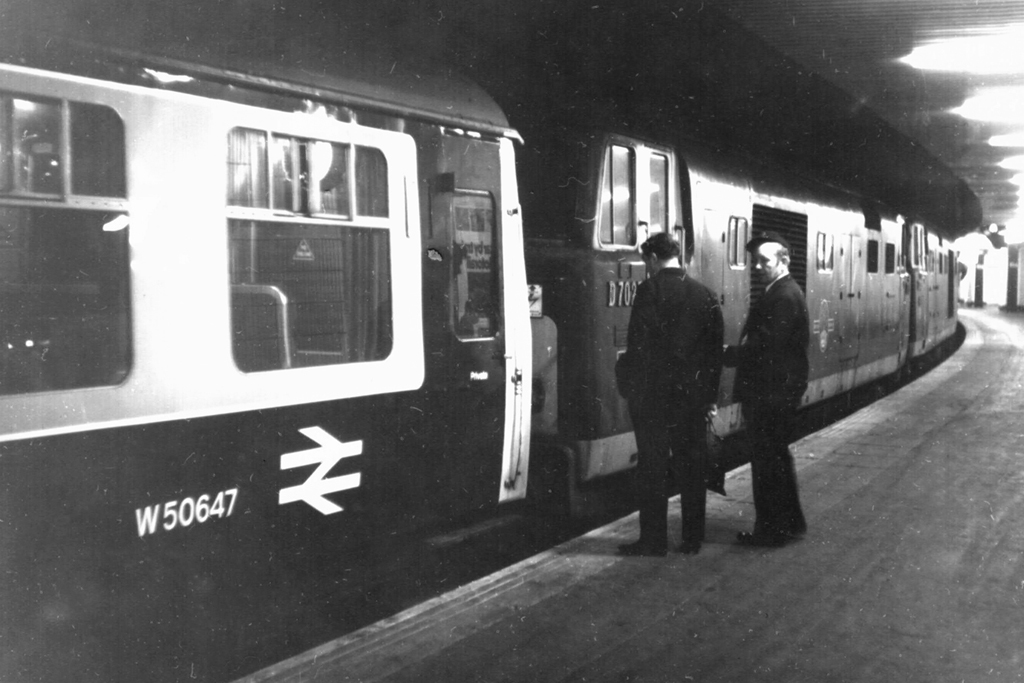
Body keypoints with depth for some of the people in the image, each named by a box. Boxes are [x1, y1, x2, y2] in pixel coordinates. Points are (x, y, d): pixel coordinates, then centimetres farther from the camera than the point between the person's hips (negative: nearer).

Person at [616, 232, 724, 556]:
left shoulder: (649, 290, -10)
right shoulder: (705, 294, 5)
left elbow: (638, 344, -14)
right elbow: (714, 350, 7)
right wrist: (711, 396, 12)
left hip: (654, 394, -5)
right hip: (693, 395, 5)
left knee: (653, 468, 3)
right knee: (691, 467, 11)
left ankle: (653, 539, 6)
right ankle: (692, 539, 17)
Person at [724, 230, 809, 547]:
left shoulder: (783, 296, -18)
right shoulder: (783, 293, 15)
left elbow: (766, 344, -24)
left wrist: (729, 354, -15)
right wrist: (737, 353, 3)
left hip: (772, 392, -11)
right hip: (776, 390, 11)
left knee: (767, 459, -2)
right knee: (776, 455, 20)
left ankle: (770, 529, 7)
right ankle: (789, 522, 31)